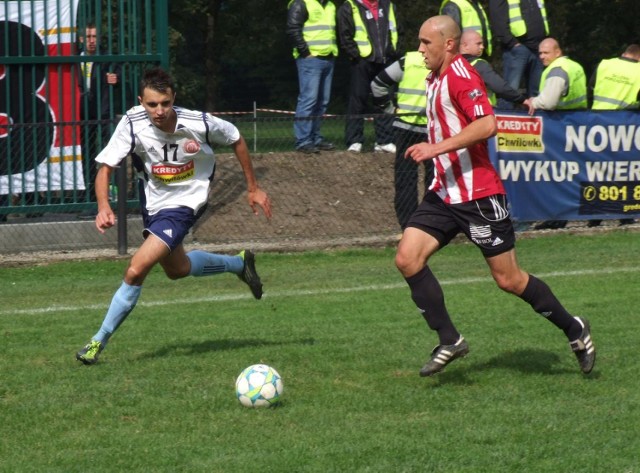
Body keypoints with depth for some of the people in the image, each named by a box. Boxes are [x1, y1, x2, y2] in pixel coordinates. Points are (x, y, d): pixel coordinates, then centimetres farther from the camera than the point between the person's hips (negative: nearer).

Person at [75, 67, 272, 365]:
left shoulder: (199, 123, -23)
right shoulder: (133, 124, -22)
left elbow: (236, 140, -3)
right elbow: (106, 167, -21)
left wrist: (253, 189, 3)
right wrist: (103, 206, -40)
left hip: (184, 204, -5)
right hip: (153, 203, 5)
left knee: (135, 271, -19)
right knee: (177, 269, 28)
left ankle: (100, 341, -4)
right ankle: (240, 264, 55)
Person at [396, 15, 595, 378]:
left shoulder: (460, 75, -14)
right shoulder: (436, 79, 15)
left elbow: (487, 125, -27)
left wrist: (437, 147, -26)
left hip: (478, 195, -9)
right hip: (445, 194, 9)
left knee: (509, 279, -2)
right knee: (407, 258, -8)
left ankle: (574, 330, 17)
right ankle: (450, 341, -3)